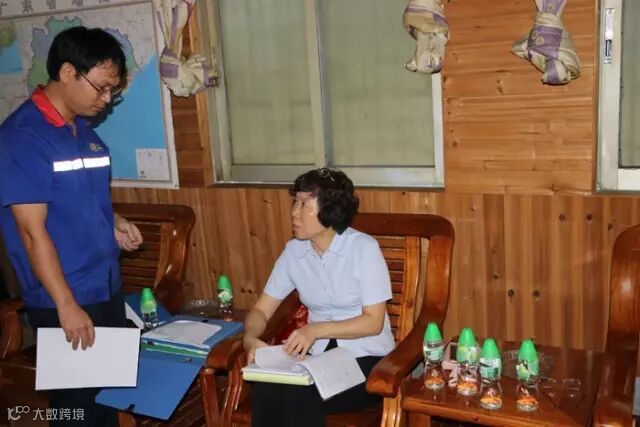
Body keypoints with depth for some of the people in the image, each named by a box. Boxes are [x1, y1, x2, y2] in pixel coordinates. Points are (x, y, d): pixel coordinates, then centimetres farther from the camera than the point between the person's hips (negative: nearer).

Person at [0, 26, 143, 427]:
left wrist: (113, 223, 0)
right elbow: (32, 231, -20)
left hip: (107, 289, 7)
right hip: (63, 301, -7)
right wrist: (67, 305, -20)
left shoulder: (84, 130, 7)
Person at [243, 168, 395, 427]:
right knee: (266, 388, -26)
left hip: (366, 357, -4)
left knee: (300, 393, -30)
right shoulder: (293, 251, 0)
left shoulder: (364, 248, -15)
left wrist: (316, 329, -26)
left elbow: (374, 322, -15)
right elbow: (261, 310, 3)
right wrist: (250, 338, -20)